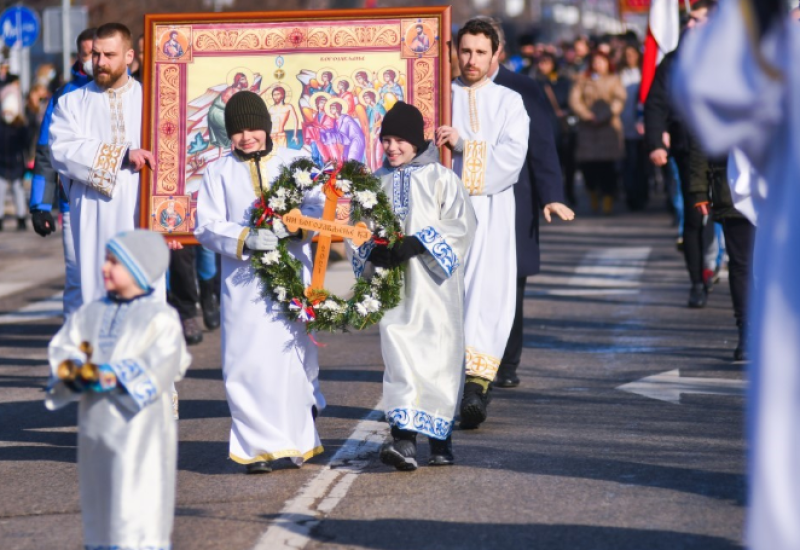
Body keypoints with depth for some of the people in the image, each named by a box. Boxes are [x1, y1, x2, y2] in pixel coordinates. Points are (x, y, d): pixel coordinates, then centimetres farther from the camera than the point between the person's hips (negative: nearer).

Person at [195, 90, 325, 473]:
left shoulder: (295, 162, 12)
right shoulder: (219, 173, 11)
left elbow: (317, 206, 1)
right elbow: (207, 225, 1)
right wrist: (245, 239, -17)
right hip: (243, 280, 0)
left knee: (294, 355, -3)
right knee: (248, 362, -7)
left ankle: (297, 440, 14)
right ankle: (260, 446, -2)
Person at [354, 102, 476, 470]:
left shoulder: (440, 178, -1)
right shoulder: (377, 182, 10)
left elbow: (461, 224, -8)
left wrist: (416, 244, -17)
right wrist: (374, 250, -7)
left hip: (433, 284, -2)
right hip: (394, 284, 2)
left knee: (438, 354, 1)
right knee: (398, 355, -10)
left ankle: (441, 439, 16)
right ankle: (404, 439, -18)